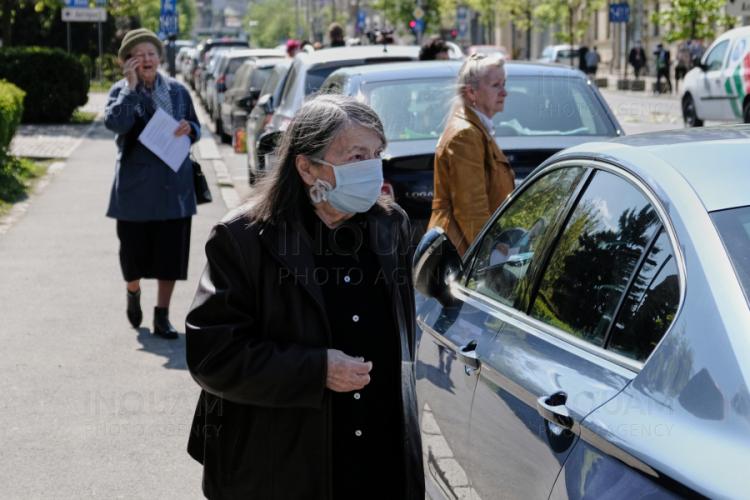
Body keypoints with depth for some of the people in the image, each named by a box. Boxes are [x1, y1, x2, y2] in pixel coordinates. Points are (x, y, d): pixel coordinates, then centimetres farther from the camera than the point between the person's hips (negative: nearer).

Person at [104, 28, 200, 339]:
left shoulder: (177, 91, 9)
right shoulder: (122, 91, 0)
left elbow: (196, 129, 17)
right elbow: (115, 122, -19)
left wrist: (188, 129, -6)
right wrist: (131, 86, -19)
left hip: (174, 186, 2)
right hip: (136, 186, -2)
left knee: (171, 252, 1)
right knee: (134, 250, 5)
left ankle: (162, 316, 10)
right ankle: (133, 292, 37)